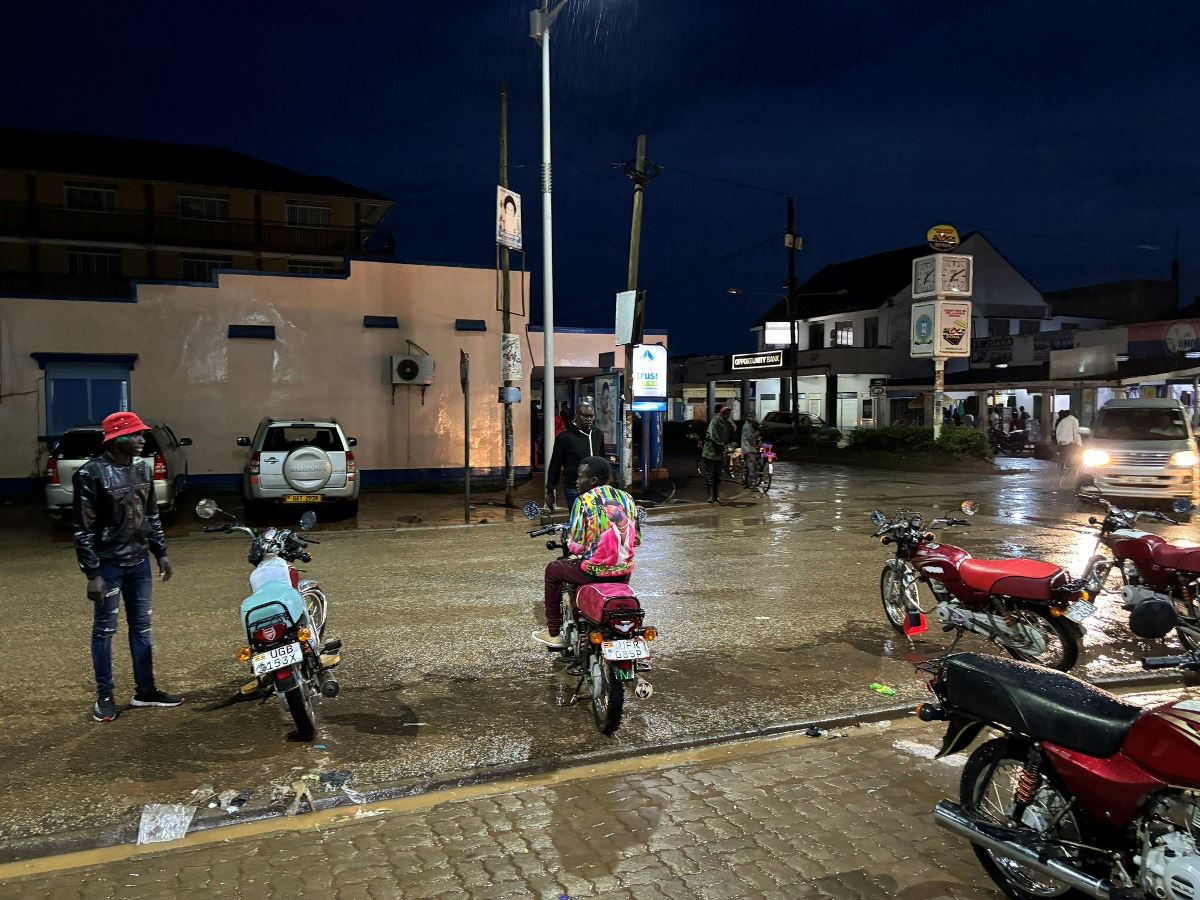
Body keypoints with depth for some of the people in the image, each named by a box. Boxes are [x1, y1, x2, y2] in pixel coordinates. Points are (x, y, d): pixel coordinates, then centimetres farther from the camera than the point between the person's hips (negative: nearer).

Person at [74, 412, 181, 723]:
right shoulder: (91, 474, -14)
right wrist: (92, 574, -17)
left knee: (141, 627, 13)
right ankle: (104, 696, 17)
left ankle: (145, 691, 23)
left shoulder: (139, 471, 8)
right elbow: (83, 528, -15)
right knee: (104, 630, 5)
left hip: (139, 562, 7)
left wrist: (161, 553, 14)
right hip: (108, 566, -7)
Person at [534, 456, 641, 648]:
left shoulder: (584, 501, -11)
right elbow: (637, 540, 11)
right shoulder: (626, 498, 6)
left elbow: (576, 547, -13)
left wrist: (569, 540, 10)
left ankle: (554, 633, 24)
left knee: (553, 570, 20)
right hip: (624, 572, 5)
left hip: (595, 571, -5)